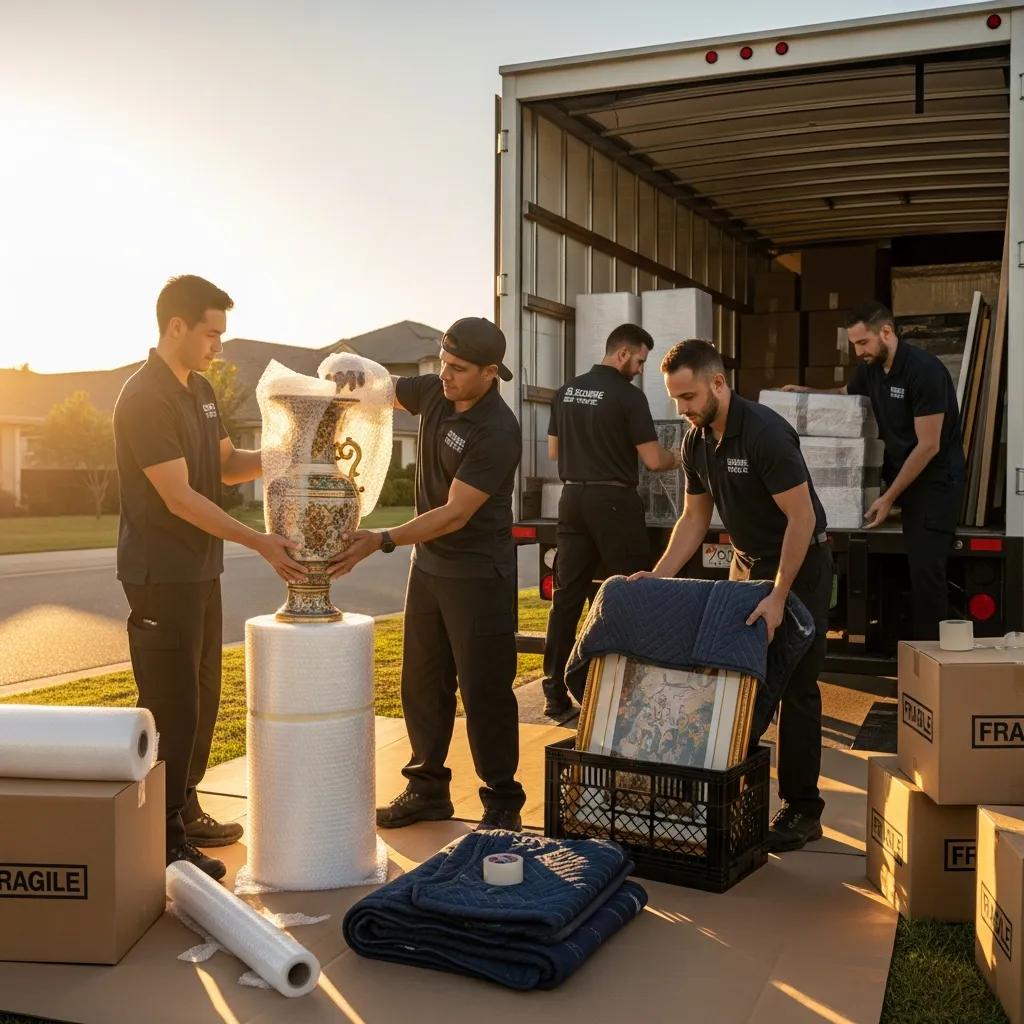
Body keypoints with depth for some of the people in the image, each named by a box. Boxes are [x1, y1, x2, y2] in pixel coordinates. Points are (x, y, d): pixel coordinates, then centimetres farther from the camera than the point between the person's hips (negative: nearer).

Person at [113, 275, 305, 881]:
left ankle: (185, 812, 30)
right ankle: (163, 841, 8)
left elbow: (227, 464, 14)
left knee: (202, 696, 16)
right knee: (171, 706, -3)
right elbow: (179, 497, -23)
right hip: (161, 575, -9)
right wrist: (262, 544, -24)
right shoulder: (145, 398, -19)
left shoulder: (201, 390, 10)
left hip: (201, 568, 9)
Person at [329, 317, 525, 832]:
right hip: (428, 563, 8)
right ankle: (428, 788, 28)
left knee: (484, 691, -1)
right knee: (422, 683, 14)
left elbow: (455, 514, -26)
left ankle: (503, 805, 13)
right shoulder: (434, 392, -1)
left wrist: (381, 541, -32)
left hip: (477, 573, -7)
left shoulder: (498, 431, -23)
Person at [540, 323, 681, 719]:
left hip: (573, 498, 6)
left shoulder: (566, 392, 9)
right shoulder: (628, 395, -10)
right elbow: (653, 460, -10)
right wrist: (677, 459, 10)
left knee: (567, 595, 7)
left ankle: (555, 693, 9)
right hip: (614, 501, -6)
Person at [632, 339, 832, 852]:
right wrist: (659, 577, -4)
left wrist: (778, 598, -27)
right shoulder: (697, 441, -2)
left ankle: (802, 809, 7)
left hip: (801, 564, -7)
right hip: (747, 561, 7)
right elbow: (694, 518, 6)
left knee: (795, 688, -3)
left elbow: (801, 517, -25)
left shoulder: (766, 433, -26)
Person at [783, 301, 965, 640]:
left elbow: (928, 446, -21)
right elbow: (844, 396, 26)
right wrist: (805, 392, 5)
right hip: (900, 470, 7)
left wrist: (889, 498, -19)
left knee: (925, 569, -10)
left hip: (936, 479, -7)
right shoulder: (870, 368, 3)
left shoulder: (924, 371, -21)